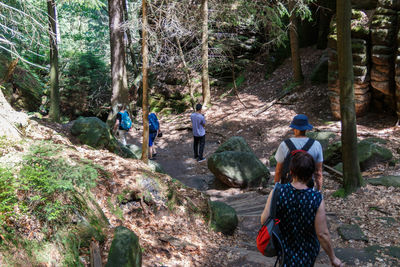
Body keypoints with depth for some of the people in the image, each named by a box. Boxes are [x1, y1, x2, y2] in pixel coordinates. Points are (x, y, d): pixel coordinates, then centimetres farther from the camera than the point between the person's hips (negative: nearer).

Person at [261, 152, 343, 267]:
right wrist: (333, 258, -6)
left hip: (285, 247, 0)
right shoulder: (317, 199, -27)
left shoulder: (277, 193, -25)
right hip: (308, 249, 0)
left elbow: (264, 220, -16)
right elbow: (322, 234, -22)